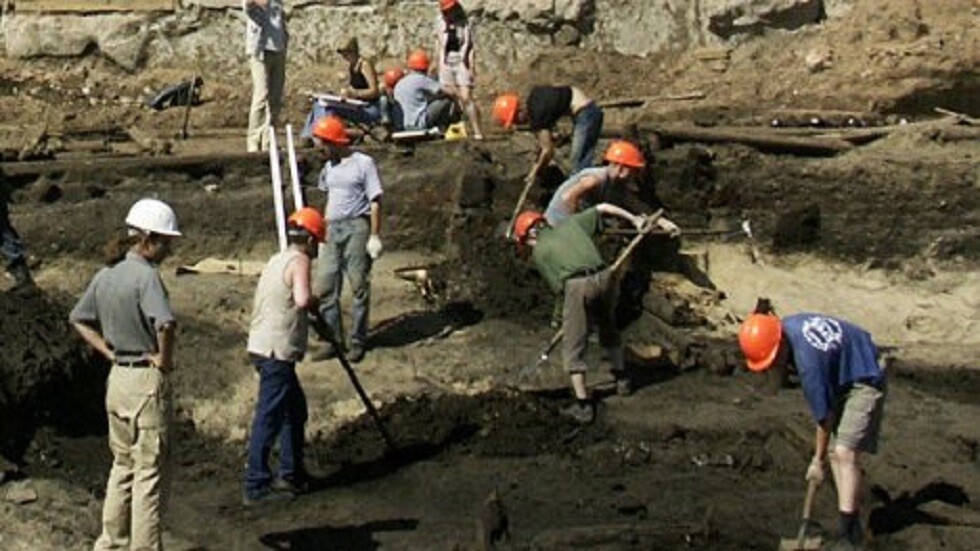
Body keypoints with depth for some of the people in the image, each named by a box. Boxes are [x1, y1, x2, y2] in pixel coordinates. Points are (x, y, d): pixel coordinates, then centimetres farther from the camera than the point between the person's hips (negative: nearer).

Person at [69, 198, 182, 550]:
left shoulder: (105, 276, 6)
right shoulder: (146, 275, -19)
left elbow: (78, 319, 18)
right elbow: (165, 324, -34)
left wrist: (110, 352, 12)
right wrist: (164, 359, -16)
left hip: (117, 378, 8)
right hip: (148, 381, -8)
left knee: (123, 465, 20)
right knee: (151, 472, 3)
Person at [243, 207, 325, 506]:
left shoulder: (277, 260, 17)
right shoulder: (299, 261, -11)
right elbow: (302, 300, -27)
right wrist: (315, 303, -6)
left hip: (264, 346, 10)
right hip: (277, 351, -10)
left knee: (295, 410, 20)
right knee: (269, 417, -6)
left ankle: (292, 475, 26)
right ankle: (256, 486, -3)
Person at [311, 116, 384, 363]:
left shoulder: (363, 164, -5)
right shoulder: (329, 168, 15)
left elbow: (375, 202, -7)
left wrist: (375, 236, -12)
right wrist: (323, 231, 22)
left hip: (357, 227, -7)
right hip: (333, 229, 7)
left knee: (359, 286, -1)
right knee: (325, 286, 3)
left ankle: (358, 342, 6)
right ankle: (333, 339, 11)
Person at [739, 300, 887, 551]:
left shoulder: (808, 359, -36)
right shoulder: (786, 326, -12)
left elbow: (824, 416, -24)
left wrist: (817, 460, -10)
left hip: (865, 382, -10)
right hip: (842, 380, 10)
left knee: (845, 452, -21)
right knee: (834, 452, 7)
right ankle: (853, 527, 14)